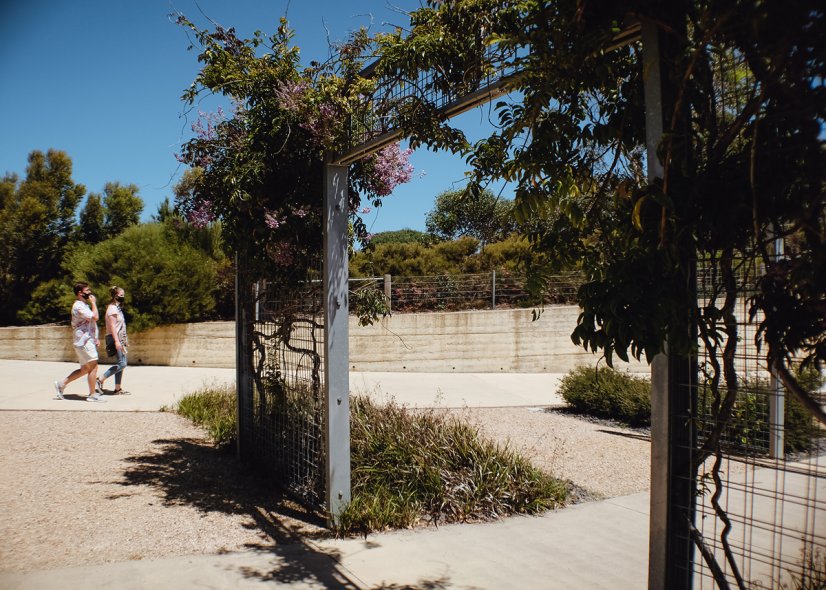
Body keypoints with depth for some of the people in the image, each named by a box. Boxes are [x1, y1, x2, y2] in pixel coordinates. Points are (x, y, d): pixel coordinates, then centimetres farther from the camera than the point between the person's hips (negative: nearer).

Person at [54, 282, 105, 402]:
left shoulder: (84, 305, 20)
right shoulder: (79, 306, -14)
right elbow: (94, 317, -24)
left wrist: (95, 338, 19)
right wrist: (93, 303, -12)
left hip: (87, 341, 10)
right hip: (84, 342, -10)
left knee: (84, 369, 14)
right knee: (93, 366, -7)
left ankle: (61, 384, 20)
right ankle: (92, 395, -1)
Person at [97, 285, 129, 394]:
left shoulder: (118, 308, 19)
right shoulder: (112, 308, -10)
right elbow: (112, 325, -17)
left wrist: (124, 340, 23)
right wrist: (116, 341, -23)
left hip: (119, 338, 10)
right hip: (114, 338, -10)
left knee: (122, 363, 7)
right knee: (122, 363, -14)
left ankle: (118, 388, 10)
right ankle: (100, 380, -5)